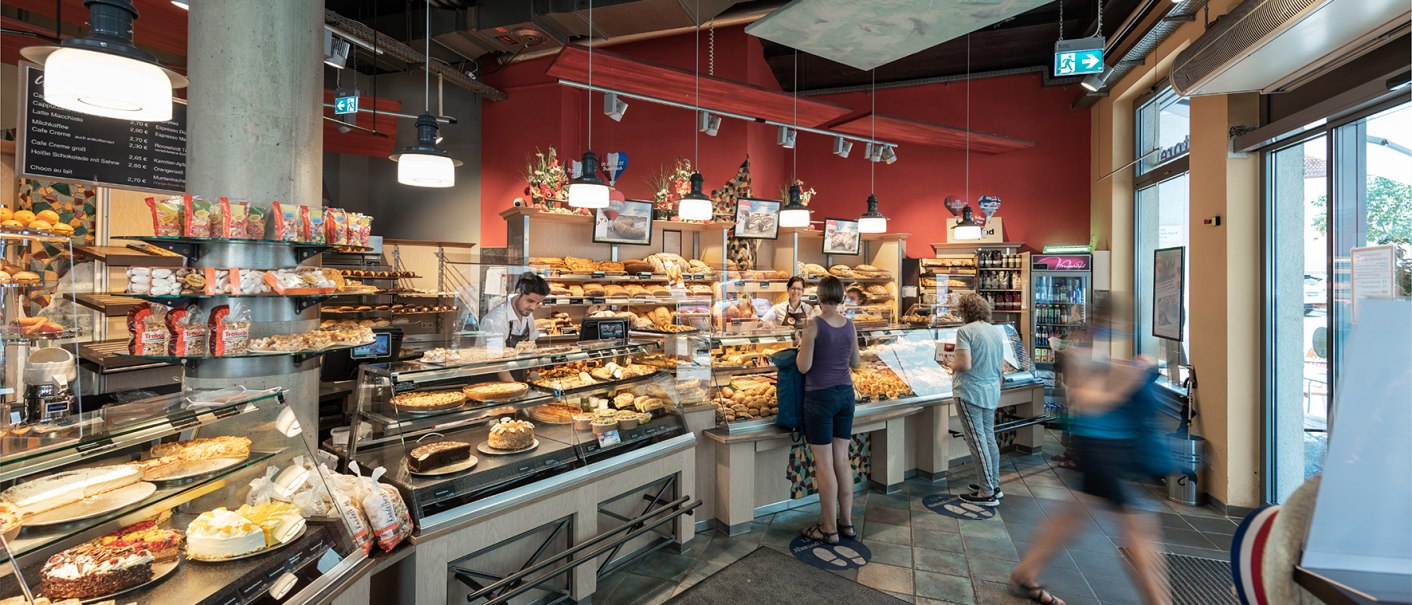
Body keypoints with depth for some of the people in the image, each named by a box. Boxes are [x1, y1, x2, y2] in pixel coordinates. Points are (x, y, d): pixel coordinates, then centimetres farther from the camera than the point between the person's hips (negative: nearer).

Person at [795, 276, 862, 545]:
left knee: (824, 464, 3)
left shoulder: (813, 325, -14)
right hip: (845, 394, 6)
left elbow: (803, 367, -13)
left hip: (820, 397, -6)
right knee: (842, 460, 14)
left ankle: (829, 529, 13)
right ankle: (846, 521, 25)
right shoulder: (849, 325, 3)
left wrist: (801, 345, 4)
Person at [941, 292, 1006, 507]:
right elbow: (1002, 367, 14)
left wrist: (949, 365, -3)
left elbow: (964, 365, -22)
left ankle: (987, 492, 6)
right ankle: (994, 484, 27)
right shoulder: (997, 331, 9)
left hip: (970, 392, -8)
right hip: (992, 392, 8)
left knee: (977, 441, -1)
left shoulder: (965, 331, -14)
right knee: (989, 438, 17)